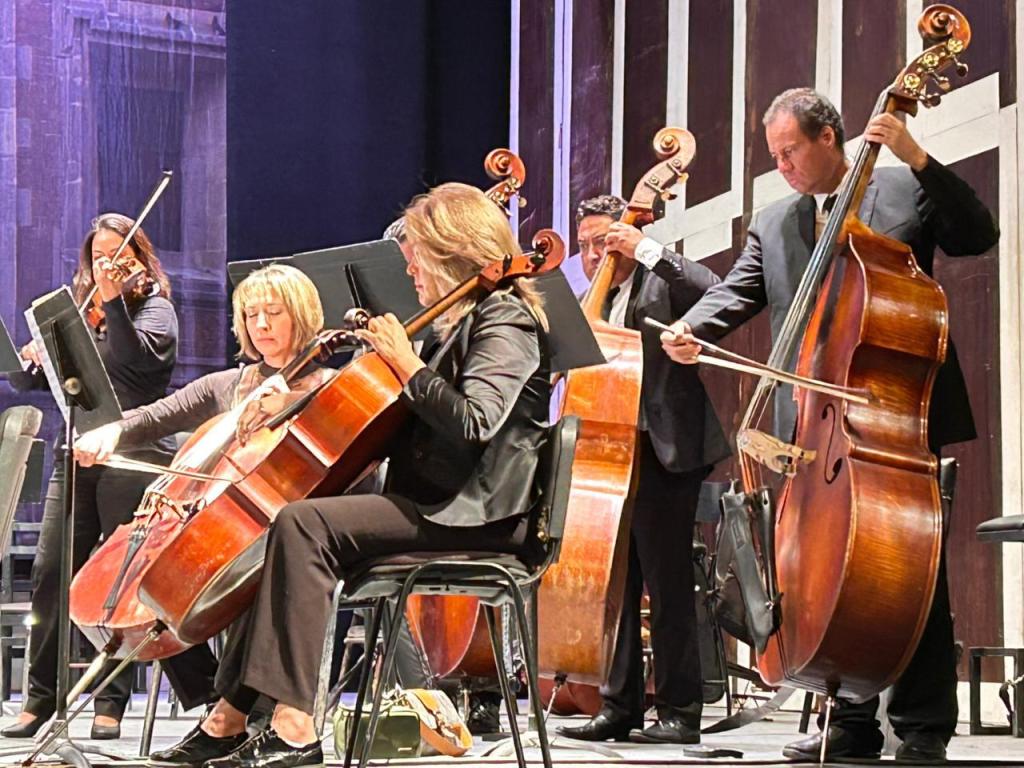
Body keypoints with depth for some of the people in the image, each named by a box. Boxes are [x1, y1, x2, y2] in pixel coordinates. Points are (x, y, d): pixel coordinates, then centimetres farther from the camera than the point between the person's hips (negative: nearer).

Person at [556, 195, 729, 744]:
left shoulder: (663, 282, 1)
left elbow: (716, 294, -19)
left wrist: (647, 249, -18)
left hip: (663, 452, -7)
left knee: (667, 583, -6)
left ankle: (680, 712, -1)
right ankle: (620, 705, 14)